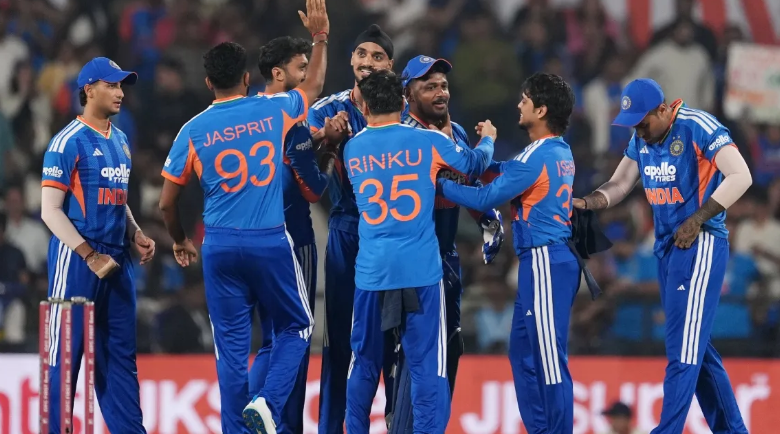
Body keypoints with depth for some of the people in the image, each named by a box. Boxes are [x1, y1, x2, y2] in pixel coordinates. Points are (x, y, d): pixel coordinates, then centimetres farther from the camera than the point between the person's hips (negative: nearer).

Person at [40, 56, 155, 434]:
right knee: (65, 354, -4)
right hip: (75, 256, -8)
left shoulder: (119, 141, 14)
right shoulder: (69, 142, -10)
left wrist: (136, 236, 7)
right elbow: (50, 210, -14)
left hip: (116, 258, 8)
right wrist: (90, 256, -19)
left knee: (120, 353, 8)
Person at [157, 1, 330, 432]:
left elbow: (167, 202, 5)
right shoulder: (273, 111, -1)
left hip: (219, 247, 1)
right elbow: (314, 86, 22)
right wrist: (319, 37, 35)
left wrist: (179, 240, 24)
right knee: (295, 327, 14)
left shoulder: (193, 130, 0)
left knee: (231, 344, 7)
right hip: (270, 242, -1)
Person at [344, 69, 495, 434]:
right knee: (427, 365, -1)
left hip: (371, 271, 2)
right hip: (421, 268, -2)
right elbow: (475, 164, 16)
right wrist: (488, 140, 38)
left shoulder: (352, 150, 7)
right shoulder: (428, 141, -1)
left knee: (364, 363, 13)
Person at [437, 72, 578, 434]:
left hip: (545, 263, -10)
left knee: (550, 359, -7)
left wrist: (439, 184, -6)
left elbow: (485, 198, -14)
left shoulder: (537, 157, -16)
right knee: (523, 353, 16)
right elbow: (504, 175, 19)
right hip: (547, 261, 10)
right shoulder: (560, 152, 14)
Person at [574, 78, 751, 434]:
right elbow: (619, 185, 14)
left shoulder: (698, 127, -16)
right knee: (694, 345, 12)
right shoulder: (641, 139, 7)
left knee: (683, 348, -10)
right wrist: (585, 203, -5)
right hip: (666, 246, 9)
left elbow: (740, 176, -21)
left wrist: (697, 220, -24)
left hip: (700, 245, -9)